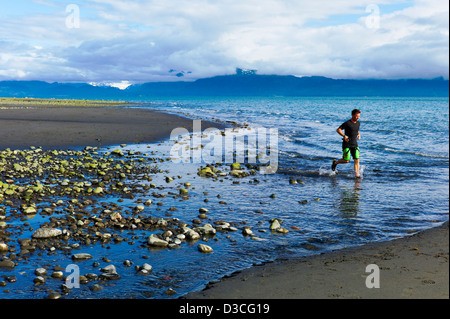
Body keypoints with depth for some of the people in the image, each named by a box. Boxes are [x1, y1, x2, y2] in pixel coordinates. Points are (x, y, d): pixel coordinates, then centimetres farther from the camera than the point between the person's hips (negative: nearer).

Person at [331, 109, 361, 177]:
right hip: (347, 144, -6)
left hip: (354, 144, 6)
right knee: (346, 160, -4)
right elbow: (338, 130, -12)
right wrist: (344, 136, -24)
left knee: (356, 160, -5)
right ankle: (335, 162, 23)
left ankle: (357, 174, -3)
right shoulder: (347, 123, -13)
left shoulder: (358, 123, 9)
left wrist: (358, 135, 9)